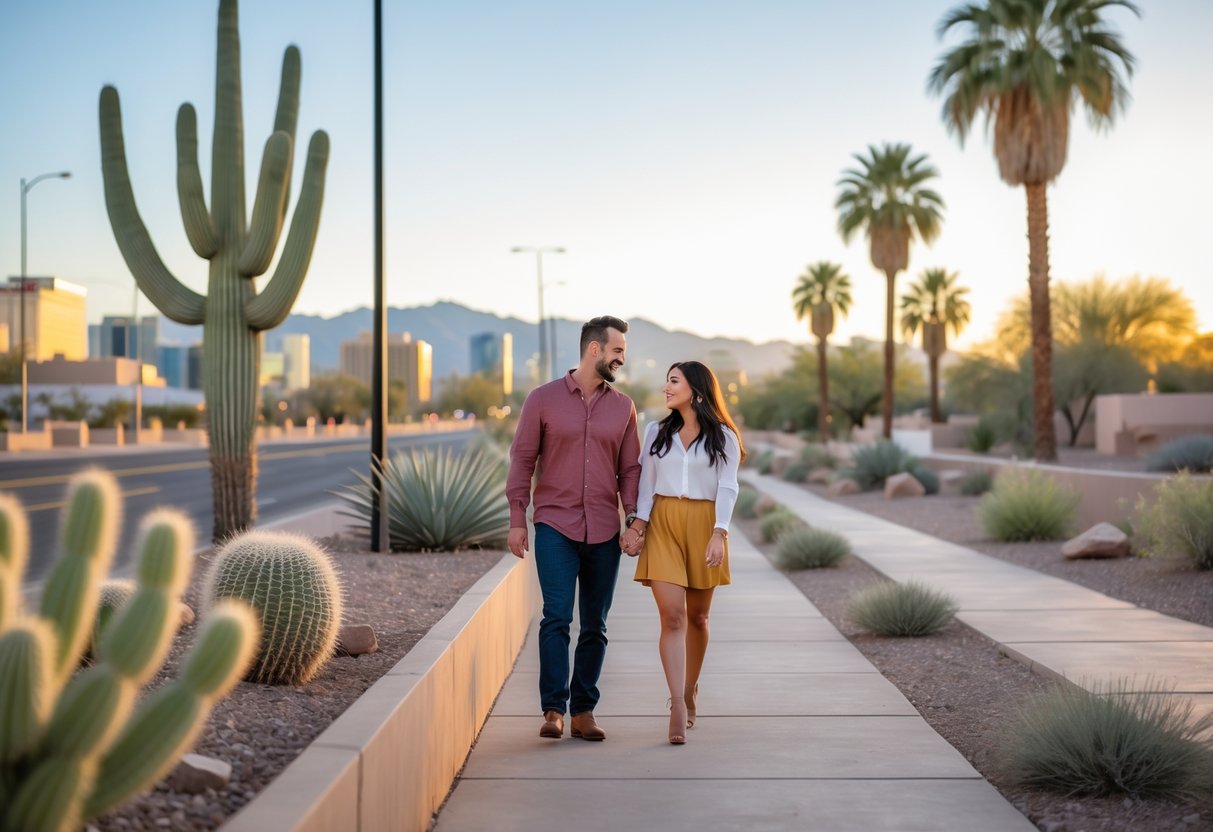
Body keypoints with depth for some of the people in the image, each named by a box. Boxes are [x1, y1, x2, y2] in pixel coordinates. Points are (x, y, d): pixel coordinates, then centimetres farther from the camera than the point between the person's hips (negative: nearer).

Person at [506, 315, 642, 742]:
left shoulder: (623, 407, 9)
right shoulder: (543, 399, 0)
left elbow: (630, 469, 11)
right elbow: (522, 459, 1)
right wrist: (517, 519, -4)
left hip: (604, 531, 3)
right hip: (555, 526, -3)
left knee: (595, 626, 6)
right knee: (557, 617, -12)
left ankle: (583, 710, 14)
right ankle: (553, 710, -7)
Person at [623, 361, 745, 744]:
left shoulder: (724, 437, 4)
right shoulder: (656, 432, 11)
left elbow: (727, 489, -4)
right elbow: (646, 483, 8)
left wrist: (719, 534, -16)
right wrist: (637, 525, -6)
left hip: (703, 524, 0)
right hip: (662, 525, 1)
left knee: (697, 616, 9)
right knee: (672, 615, -11)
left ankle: (689, 691, 29)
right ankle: (678, 707, -15)